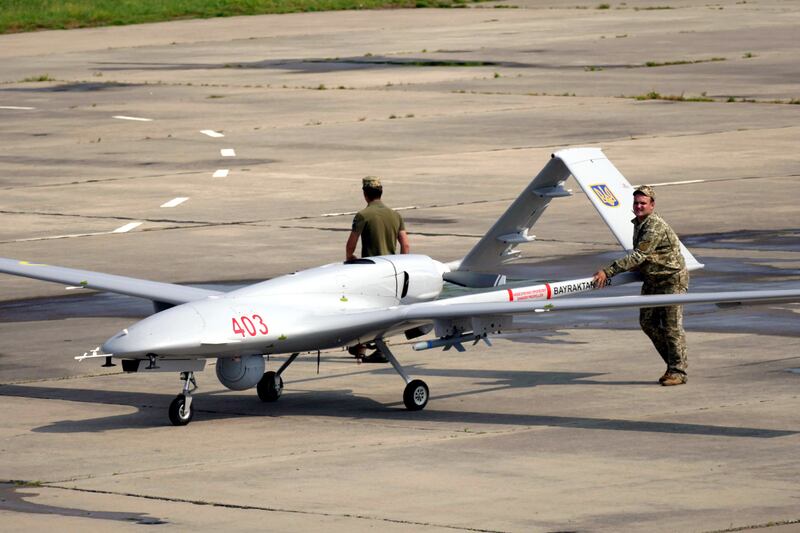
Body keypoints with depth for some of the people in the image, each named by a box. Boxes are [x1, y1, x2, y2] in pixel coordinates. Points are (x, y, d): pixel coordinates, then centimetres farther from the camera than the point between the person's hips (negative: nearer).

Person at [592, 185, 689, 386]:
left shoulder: (656, 227, -24)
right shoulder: (638, 223, 7)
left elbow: (638, 256, -30)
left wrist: (608, 271, -33)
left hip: (672, 279, -10)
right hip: (652, 279, 10)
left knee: (672, 325, -7)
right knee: (648, 322, 8)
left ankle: (678, 371, -1)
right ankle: (672, 363, 17)